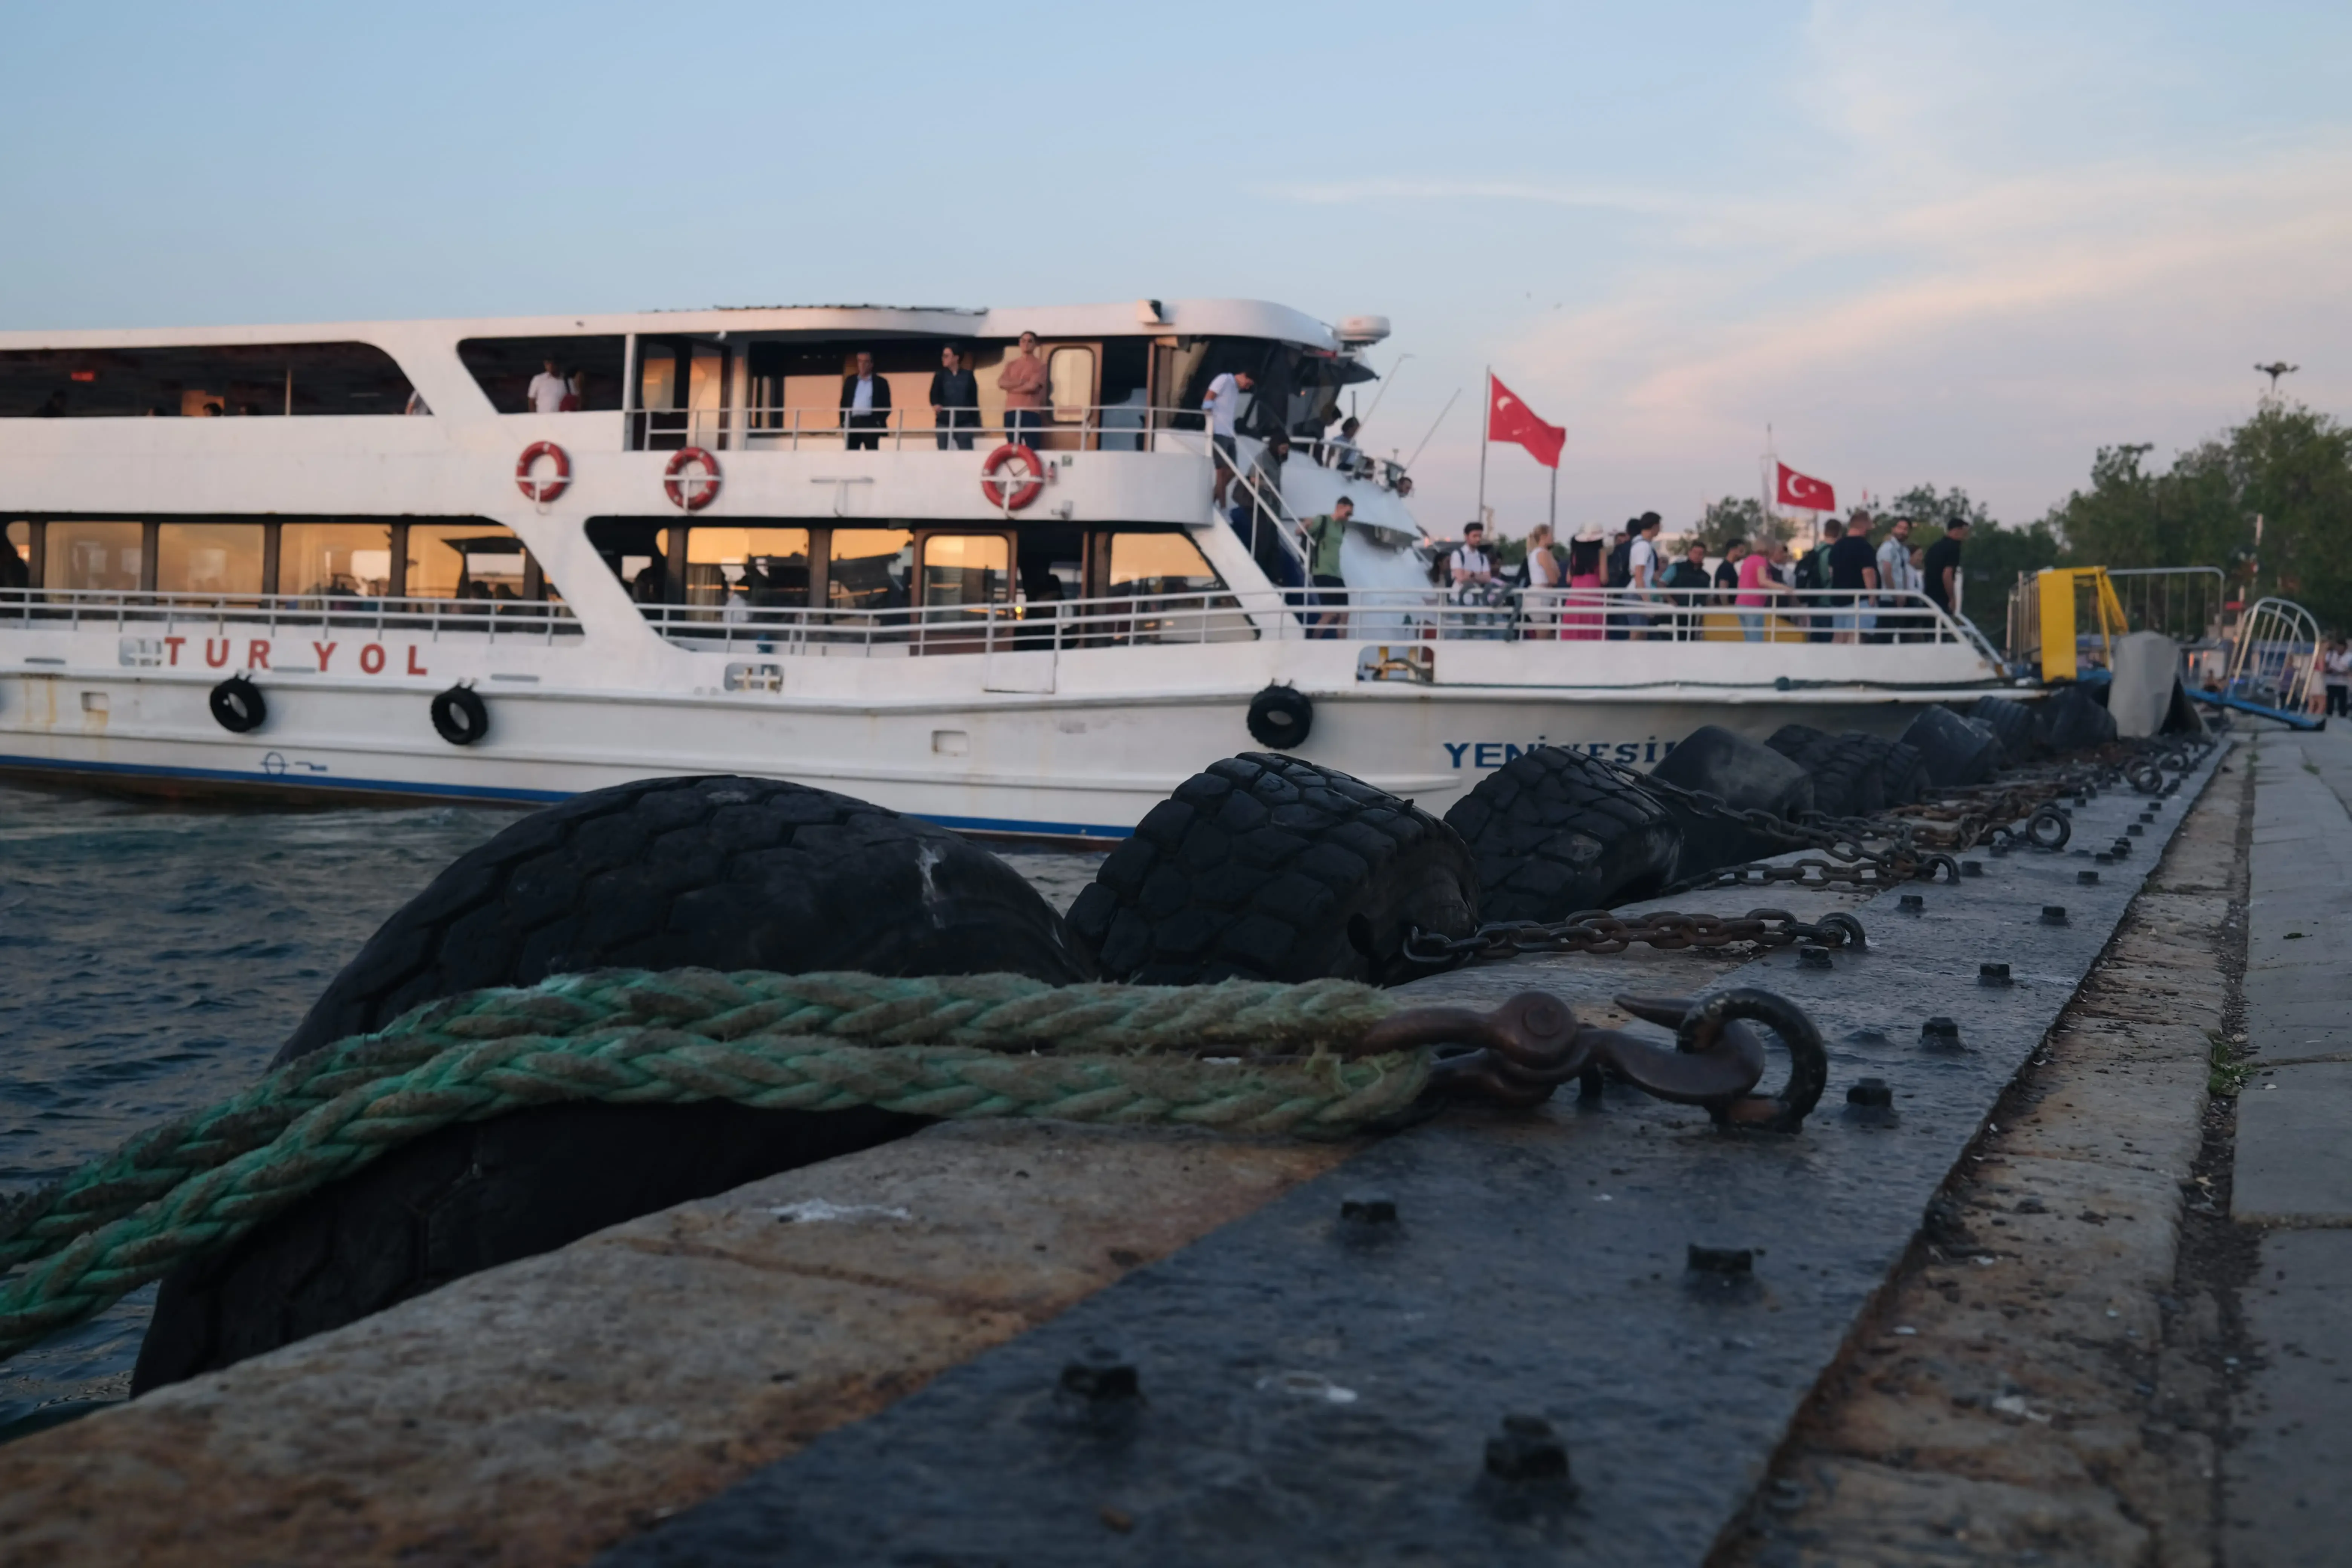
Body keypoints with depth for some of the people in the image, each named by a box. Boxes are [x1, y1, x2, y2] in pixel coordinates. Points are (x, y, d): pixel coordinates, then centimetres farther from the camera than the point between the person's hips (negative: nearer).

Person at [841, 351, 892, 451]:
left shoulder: (881, 382, 6)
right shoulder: (850, 380, 14)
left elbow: (887, 406, 4)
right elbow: (844, 403, 14)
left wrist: (880, 423, -8)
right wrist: (843, 424, 5)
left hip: (871, 424, -3)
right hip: (852, 423, 3)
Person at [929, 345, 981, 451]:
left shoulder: (968, 376, 5)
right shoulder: (940, 376, 7)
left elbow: (974, 401, 7)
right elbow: (934, 394, -6)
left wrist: (976, 424, 4)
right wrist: (936, 404, -29)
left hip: (965, 422, -1)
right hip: (944, 422, 1)